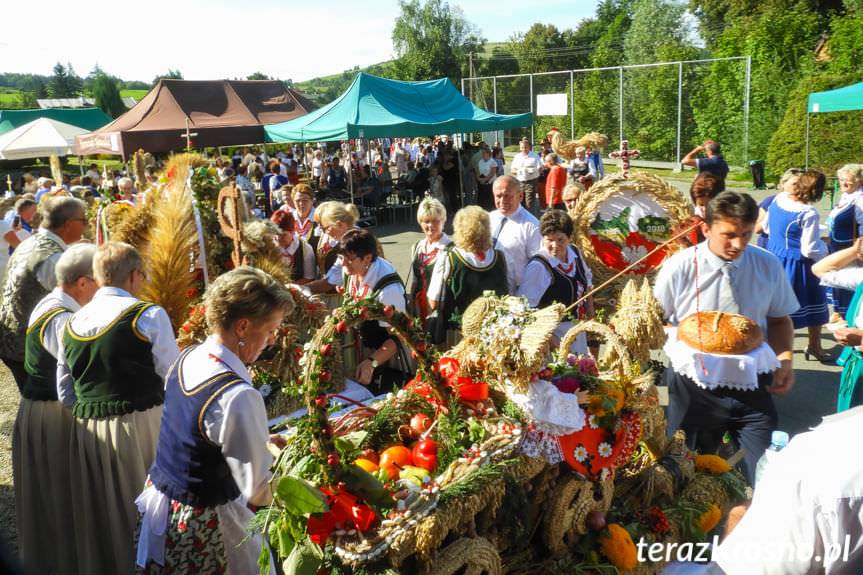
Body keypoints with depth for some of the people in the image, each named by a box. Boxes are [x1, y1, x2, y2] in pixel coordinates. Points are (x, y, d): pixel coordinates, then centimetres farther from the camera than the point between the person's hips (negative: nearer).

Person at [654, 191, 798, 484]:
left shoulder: (768, 266, -1)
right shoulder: (678, 268, -10)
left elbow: (779, 319, 11)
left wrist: (785, 358, -5)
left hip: (752, 385, 2)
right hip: (693, 386, -1)